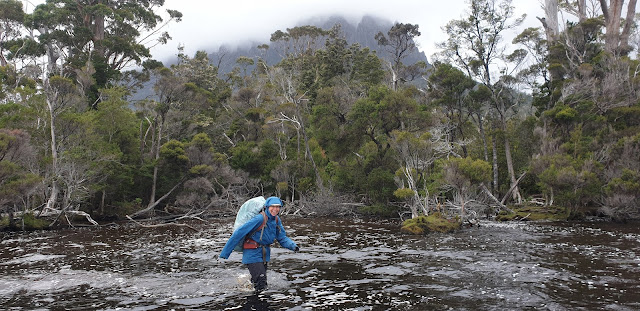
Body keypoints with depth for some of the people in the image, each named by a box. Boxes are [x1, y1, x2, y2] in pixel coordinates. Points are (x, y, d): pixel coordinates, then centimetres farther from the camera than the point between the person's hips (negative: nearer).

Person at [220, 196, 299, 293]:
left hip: (265, 254, 7)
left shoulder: (276, 220, -2)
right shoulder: (259, 219, -25)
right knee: (261, 286, -12)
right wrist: (225, 253, -23)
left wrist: (293, 246, -14)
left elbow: (282, 238, 7)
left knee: (263, 284, 20)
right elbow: (238, 234, -24)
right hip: (253, 254, -7)